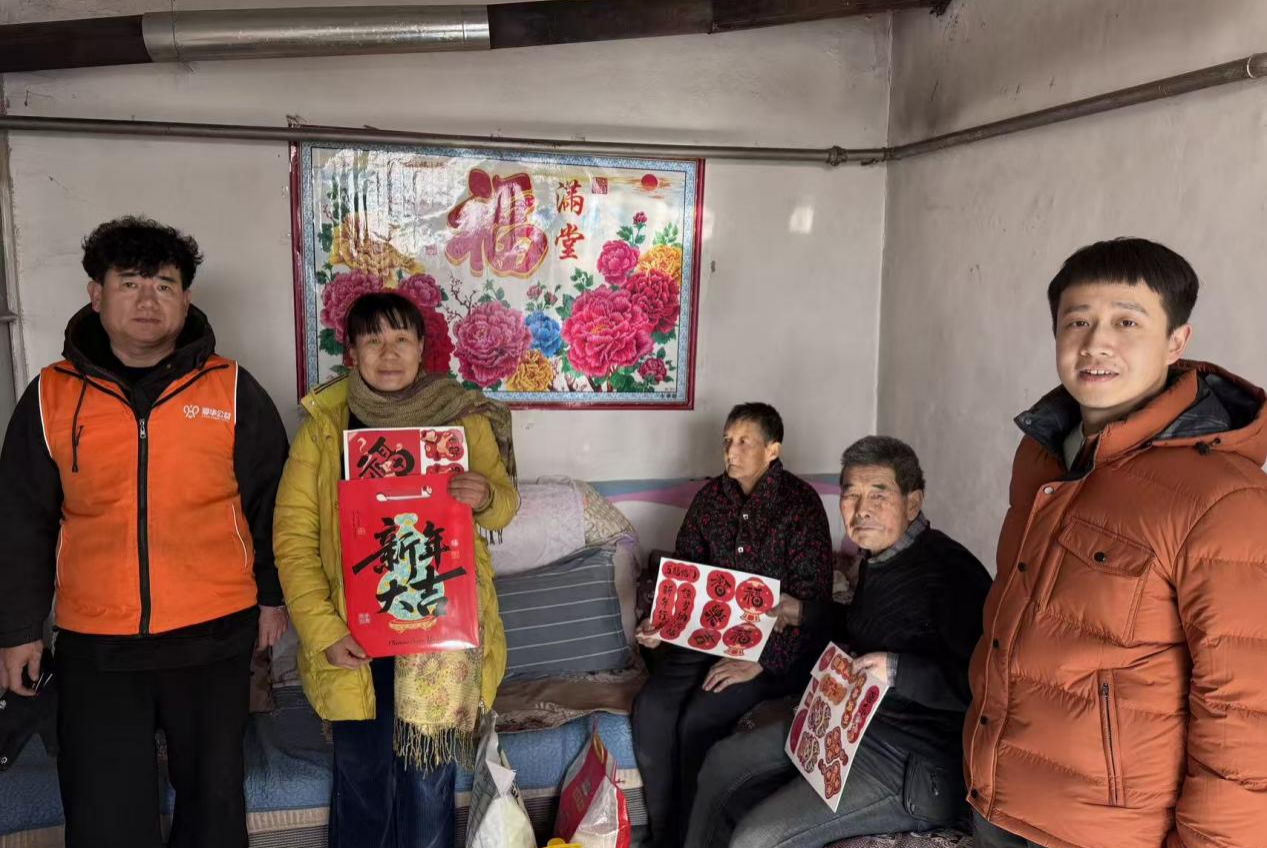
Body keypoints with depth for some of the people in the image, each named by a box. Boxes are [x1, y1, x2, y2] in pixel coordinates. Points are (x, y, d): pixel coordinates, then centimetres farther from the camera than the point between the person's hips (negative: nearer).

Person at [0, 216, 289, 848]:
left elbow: (271, 501, 4)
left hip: (214, 636, 0)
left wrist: (273, 595, 5)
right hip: (94, 645, 1)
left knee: (214, 797, 15)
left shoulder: (232, 391, -1)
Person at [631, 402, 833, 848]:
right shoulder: (711, 496, 6)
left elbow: (811, 598, -14)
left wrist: (760, 661, -22)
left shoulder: (801, 503, -10)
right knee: (651, 708, -20)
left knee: (697, 720, -26)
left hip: (770, 646, -5)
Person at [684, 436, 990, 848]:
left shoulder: (949, 571, -23)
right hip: (853, 719, 10)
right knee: (723, 763, 13)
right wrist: (803, 612, 18)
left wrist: (898, 670, -35)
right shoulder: (879, 557, 7)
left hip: (915, 759, -10)